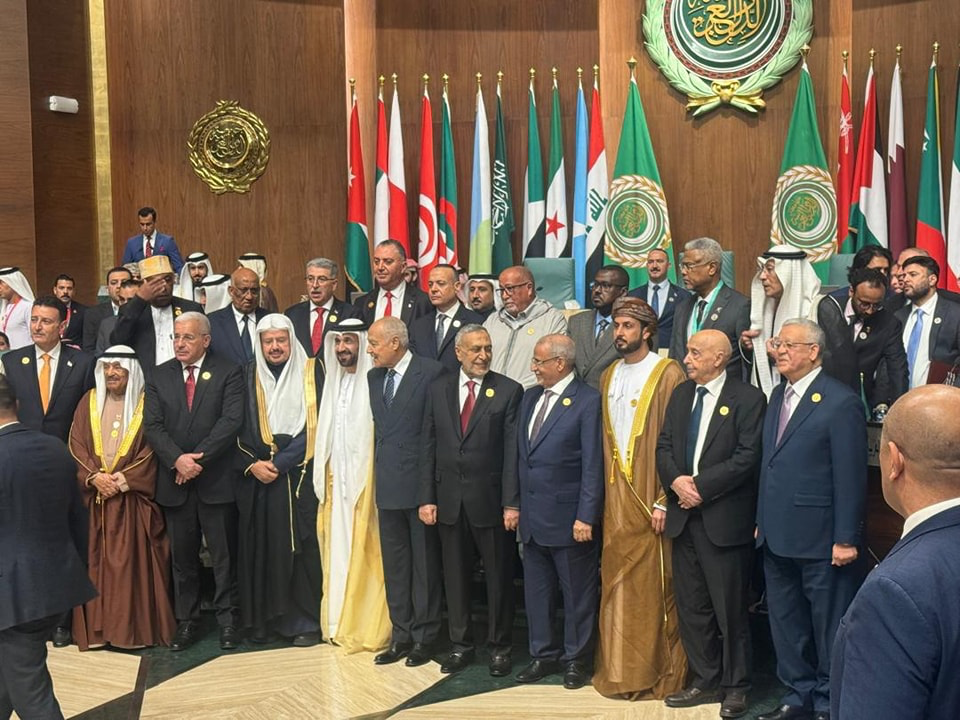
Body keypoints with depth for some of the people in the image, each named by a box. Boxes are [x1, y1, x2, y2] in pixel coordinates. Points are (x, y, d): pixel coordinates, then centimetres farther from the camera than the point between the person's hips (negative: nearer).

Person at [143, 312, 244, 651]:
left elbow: (231, 421, -11)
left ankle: (227, 620, 15)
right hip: (174, 482, 3)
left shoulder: (228, 373, 0)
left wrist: (198, 459, -16)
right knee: (182, 557, 10)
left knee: (224, 555, 4)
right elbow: (152, 426, 0)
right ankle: (186, 622, 21)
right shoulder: (158, 377, 8)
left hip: (216, 480, -3)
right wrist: (178, 459, -15)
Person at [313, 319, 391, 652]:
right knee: (337, 551, 11)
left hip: (365, 479, -7)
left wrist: (374, 483, -15)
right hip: (336, 478, 7)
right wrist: (324, 475, 14)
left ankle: (367, 628, 8)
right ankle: (338, 624, 21)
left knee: (364, 553, -2)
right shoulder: (333, 383, 14)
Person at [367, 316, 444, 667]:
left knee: (425, 563, 5)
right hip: (388, 483, 6)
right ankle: (401, 635, 23)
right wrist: (381, 465, 10)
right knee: (394, 564, 12)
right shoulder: (374, 376, 11)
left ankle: (424, 637, 16)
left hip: (420, 481, -6)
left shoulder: (432, 372, -10)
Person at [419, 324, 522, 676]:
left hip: (490, 498, -3)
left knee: (498, 577, 7)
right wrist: (426, 497, 0)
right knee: (455, 575, 13)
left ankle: (499, 647, 22)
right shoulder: (438, 390, 6)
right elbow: (428, 446, 6)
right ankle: (461, 645, 27)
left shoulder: (508, 390, -4)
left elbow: (512, 450, -7)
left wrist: (512, 503, -11)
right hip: (449, 499, 3)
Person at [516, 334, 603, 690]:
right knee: (536, 591, 15)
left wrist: (586, 517, -16)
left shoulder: (588, 401, -12)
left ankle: (576, 659, 23)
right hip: (532, 514, 7)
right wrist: (515, 503, 11)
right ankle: (543, 654, 29)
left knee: (577, 593, 8)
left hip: (569, 516, -7)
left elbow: (592, 465, -14)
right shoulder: (530, 397, 10)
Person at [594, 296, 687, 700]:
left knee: (654, 587, 0)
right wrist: (604, 492, 7)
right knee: (616, 583, 9)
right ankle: (618, 670, 21)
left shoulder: (667, 374, -7)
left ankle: (660, 674, 14)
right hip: (615, 499, 6)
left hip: (651, 501, -6)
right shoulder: (608, 377, 13)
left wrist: (665, 500, -15)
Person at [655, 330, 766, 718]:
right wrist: (676, 480, -9)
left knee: (730, 609, 3)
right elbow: (664, 446, 10)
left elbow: (747, 457, -14)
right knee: (691, 606, 12)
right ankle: (705, 681, 25)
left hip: (724, 518, -6)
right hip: (684, 515, 6)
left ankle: (735, 687, 17)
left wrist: (700, 486, -15)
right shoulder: (680, 394, 12)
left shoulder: (747, 398, -7)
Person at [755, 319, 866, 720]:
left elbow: (850, 477, -15)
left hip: (820, 538, -8)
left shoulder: (840, 402, -13)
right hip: (778, 536, 8)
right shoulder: (778, 396, 11)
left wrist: (846, 539, -16)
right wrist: (763, 521, 13)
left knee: (828, 624, 6)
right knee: (785, 621, 17)